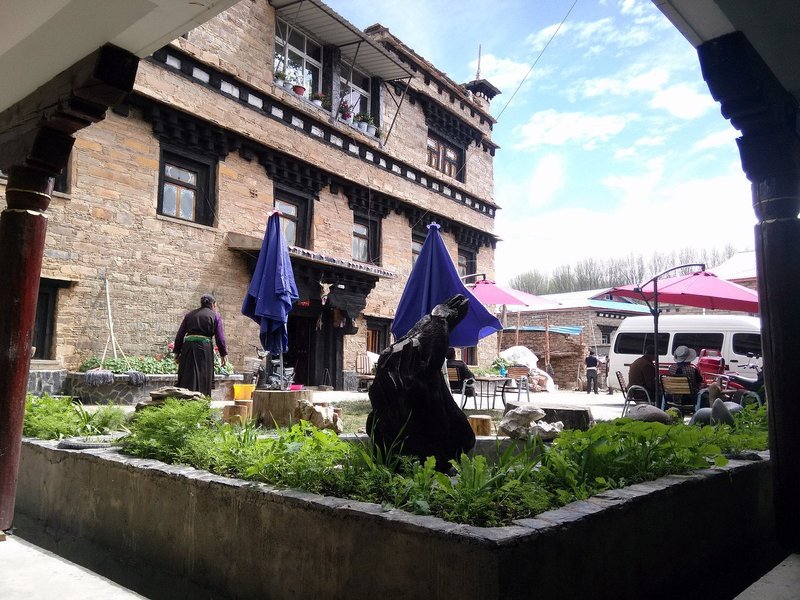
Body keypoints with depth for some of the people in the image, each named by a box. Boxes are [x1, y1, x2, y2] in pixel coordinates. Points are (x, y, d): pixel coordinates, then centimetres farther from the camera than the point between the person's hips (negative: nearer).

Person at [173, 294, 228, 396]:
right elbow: (220, 337, 0)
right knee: (203, 377, 5)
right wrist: (224, 354, 4)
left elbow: (180, 334, 12)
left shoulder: (189, 315, 15)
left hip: (188, 346, 3)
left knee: (187, 378, 8)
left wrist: (177, 351, 15)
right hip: (204, 347, -3)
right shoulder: (215, 316, 5)